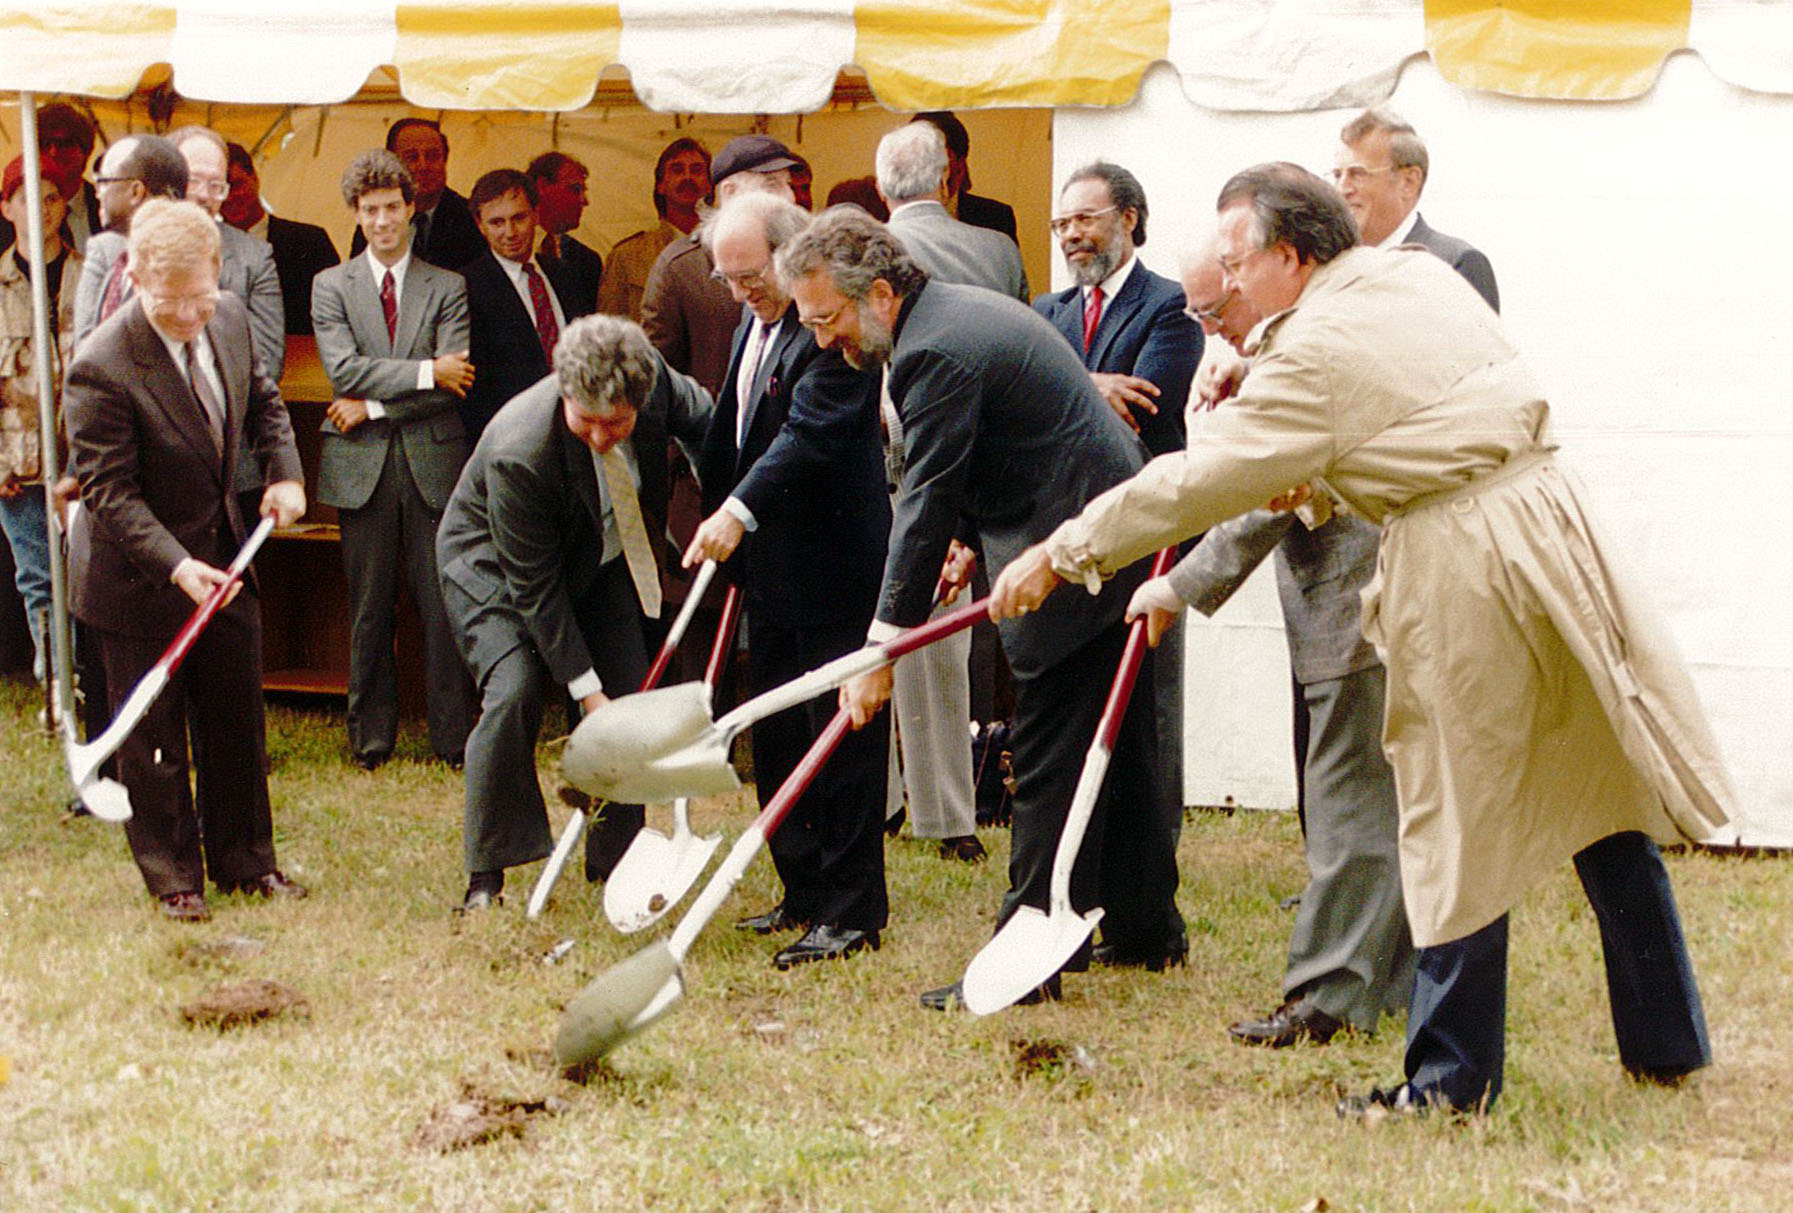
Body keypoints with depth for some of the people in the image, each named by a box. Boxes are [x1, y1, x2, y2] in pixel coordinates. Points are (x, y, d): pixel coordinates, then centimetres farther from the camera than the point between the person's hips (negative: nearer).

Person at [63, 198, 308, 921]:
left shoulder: (230, 321, -7)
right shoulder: (101, 368, -27)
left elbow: (263, 400, 14)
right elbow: (109, 493, -25)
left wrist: (284, 472, -2)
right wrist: (176, 566, -33)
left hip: (221, 561, 6)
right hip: (138, 580, -6)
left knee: (236, 720, 16)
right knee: (154, 736, 6)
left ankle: (242, 860, 32)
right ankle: (173, 877, 21)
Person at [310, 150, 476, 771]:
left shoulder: (448, 288, 8)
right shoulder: (331, 285, 8)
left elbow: (454, 384, -3)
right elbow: (344, 370, -6)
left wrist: (373, 406, -9)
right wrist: (425, 372, -12)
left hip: (433, 462, 0)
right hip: (361, 465, 0)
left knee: (443, 604, -1)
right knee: (369, 607, 3)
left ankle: (453, 736, 5)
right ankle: (371, 736, 12)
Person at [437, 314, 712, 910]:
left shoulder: (652, 377, -27)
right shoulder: (517, 452, -39)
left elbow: (697, 415, 1)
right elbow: (535, 588, -29)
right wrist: (586, 689, -27)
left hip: (595, 555, 6)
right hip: (492, 563, -5)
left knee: (632, 695, -3)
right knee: (514, 692, -24)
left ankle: (613, 860, 12)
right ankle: (486, 874, -12)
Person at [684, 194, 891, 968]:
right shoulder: (754, 323, 12)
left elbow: (811, 431, -27)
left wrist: (739, 510, -34)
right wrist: (717, 520, 19)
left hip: (833, 565, -10)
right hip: (769, 567, 10)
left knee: (842, 736, -3)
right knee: (775, 737, 14)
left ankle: (852, 913, 3)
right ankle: (804, 893, 24)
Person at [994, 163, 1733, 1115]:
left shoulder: (1315, 352, -12)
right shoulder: (1423, 275, 10)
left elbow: (1200, 479, -11)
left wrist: (1063, 554, -3)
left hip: (1462, 578, -7)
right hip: (1551, 528, 8)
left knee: (1459, 822, 2)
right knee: (1600, 786, 12)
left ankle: (1454, 1075, 11)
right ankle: (1665, 1041, 20)